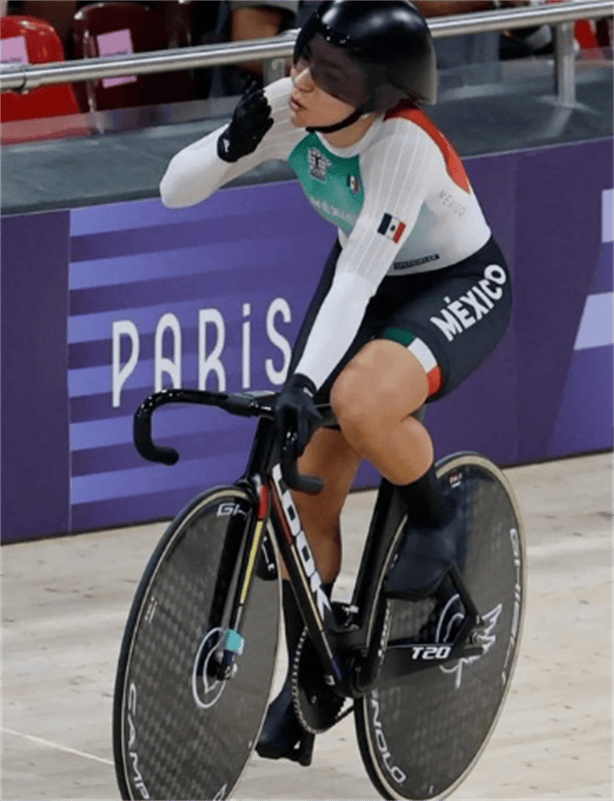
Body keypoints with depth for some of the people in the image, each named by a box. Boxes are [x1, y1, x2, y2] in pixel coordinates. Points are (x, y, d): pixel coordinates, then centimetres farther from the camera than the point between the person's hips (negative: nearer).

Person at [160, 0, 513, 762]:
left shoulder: (404, 144, -36)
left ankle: (438, 516, -4)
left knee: (361, 404, -36)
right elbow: (175, 191, -15)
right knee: (307, 486, -1)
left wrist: (305, 383, -44)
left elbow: (360, 275, -38)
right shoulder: (288, 109, -21)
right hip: (365, 279, 6)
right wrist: (232, 146, -34)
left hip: (458, 287, -6)